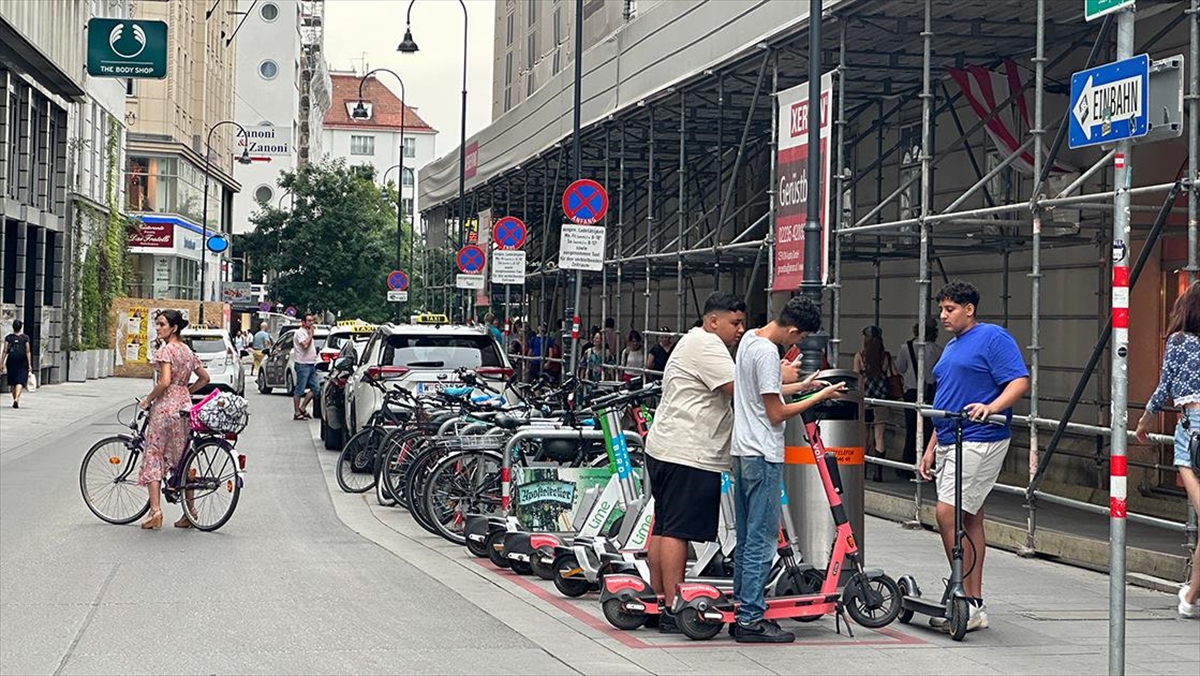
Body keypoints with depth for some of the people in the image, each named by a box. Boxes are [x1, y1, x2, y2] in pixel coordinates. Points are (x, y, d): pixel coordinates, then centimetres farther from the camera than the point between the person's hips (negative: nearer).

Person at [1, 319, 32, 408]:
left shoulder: (8, 337, 1)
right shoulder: (25, 338, -2)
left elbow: (4, 351, -1)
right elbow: (28, 351, -5)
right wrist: (29, 364, -3)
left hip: (11, 361, 2)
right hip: (22, 361, -2)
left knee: (12, 381, 14)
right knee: (20, 381, -6)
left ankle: (15, 400, 21)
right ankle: (16, 399, -24)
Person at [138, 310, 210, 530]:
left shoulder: (165, 350, -11)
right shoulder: (187, 351, 13)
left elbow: (164, 382, -21)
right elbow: (204, 378, 18)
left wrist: (147, 400, -9)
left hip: (166, 405, -8)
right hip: (184, 404, 8)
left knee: (153, 456, -3)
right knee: (182, 459, 13)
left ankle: (156, 511, -11)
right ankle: (190, 513, 14)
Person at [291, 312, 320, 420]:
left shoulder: (308, 332, 19)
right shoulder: (300, 332, -11)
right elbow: (305, 345, -25)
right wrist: (310, 335, -14)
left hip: (311, 365, 10)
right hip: (302, 364, -10)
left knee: (315, 388, 6)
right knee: (299, 390, -5)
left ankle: (302, 408, 13)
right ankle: (297, 413, -1)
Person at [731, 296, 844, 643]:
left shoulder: (750, 339, 11)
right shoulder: (768, 353, -18)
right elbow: (776, 413, -16)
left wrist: (801, 385, 19)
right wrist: (820, 397, -9)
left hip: (744, 453, 10)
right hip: (763, 455, -10)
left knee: (747, 538, 14)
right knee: (761, 540, -6)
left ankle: (741, 609, 19)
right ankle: (751, 619, -5)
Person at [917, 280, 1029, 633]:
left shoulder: (993, 337, -7)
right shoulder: (952, 347, 21)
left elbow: (1019, 381, -16)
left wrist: (992, 407, -32)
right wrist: (931, 449, 22)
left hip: (978, 441, -9)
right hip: (950, 442, 9)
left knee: (947, 513, -15)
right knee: (970, 519, 9)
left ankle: (968, 601, -8)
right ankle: (974, 604, 12)